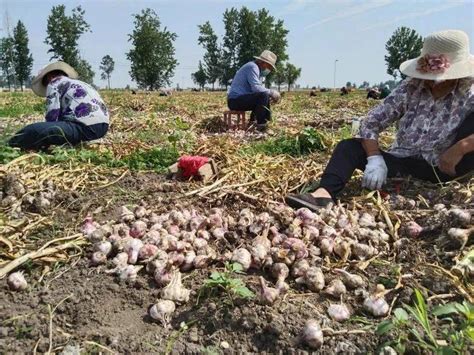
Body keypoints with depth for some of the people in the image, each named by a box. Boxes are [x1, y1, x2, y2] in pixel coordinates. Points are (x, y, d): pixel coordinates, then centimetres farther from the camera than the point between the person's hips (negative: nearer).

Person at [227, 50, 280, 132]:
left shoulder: (257, 69, 19)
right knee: (263, 95, -24)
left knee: (266, 98, 19)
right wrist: (272, 92, -14)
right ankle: (261, 127, -18)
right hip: (235, 100, -11)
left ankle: (253, 121, 14)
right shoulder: (252, 67, -12)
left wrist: (271, 96, 2)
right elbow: (256, 88, -24)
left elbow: (258, 89, 18)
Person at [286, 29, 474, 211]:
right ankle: (324, 193, -43)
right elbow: (370, 123, -8)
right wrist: (375, 159, -22)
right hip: (404, 164, 3)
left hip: (442, 169, -2)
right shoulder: (410, 89, -3)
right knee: (349, 146, -18)